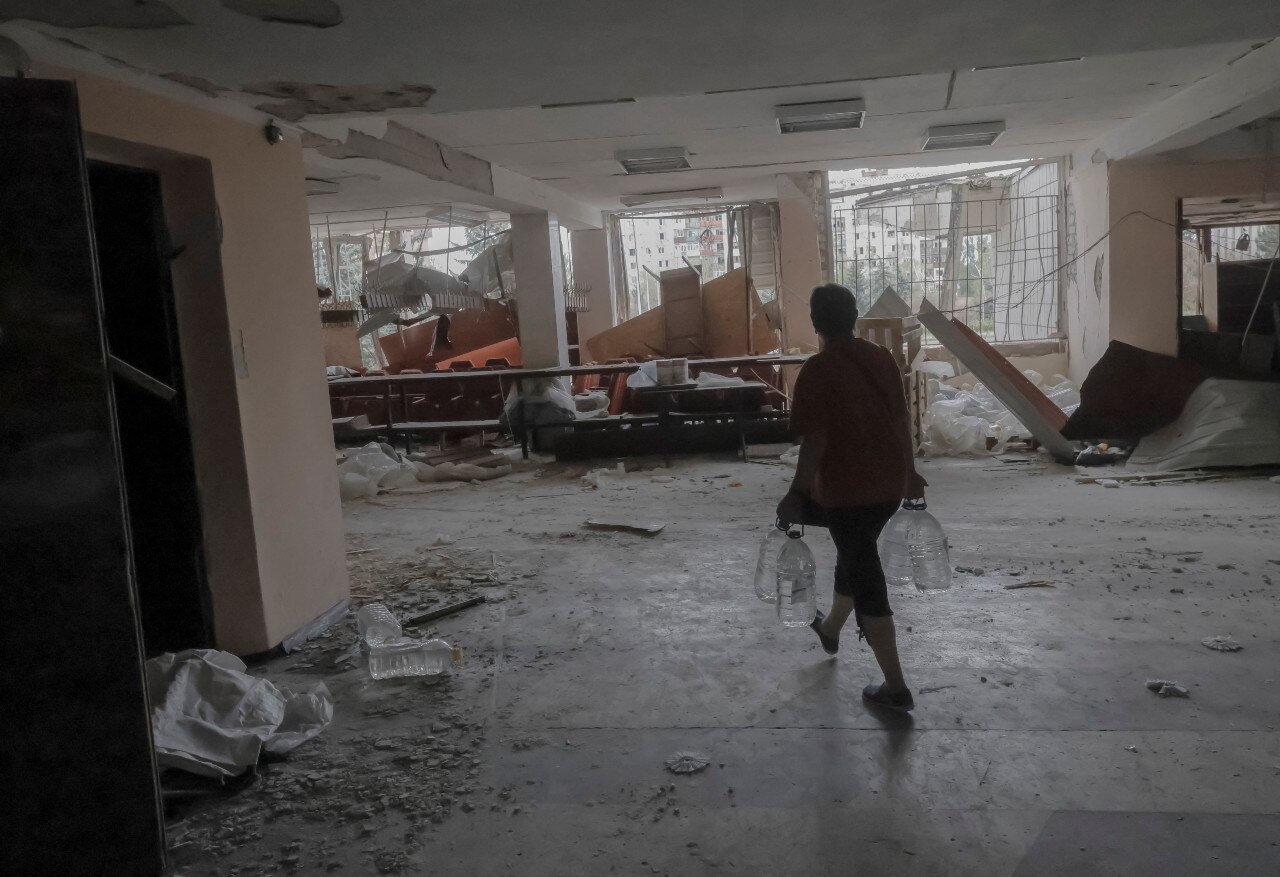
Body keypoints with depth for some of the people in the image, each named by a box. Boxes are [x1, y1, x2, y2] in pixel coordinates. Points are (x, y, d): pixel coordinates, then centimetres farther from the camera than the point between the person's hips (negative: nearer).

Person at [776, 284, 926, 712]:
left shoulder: (816, 370, -14)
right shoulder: (882, 358, 4)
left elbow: (816, 438, -17)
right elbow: (901, 420, 10)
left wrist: (797, 493, -9)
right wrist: (909, 470, 21)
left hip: (846, 487, -7)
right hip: (889, 482, 7)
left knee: (865, 574, 0)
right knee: (856, 554, 26)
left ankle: (896, 687, 3)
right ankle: (830, 630, 50)